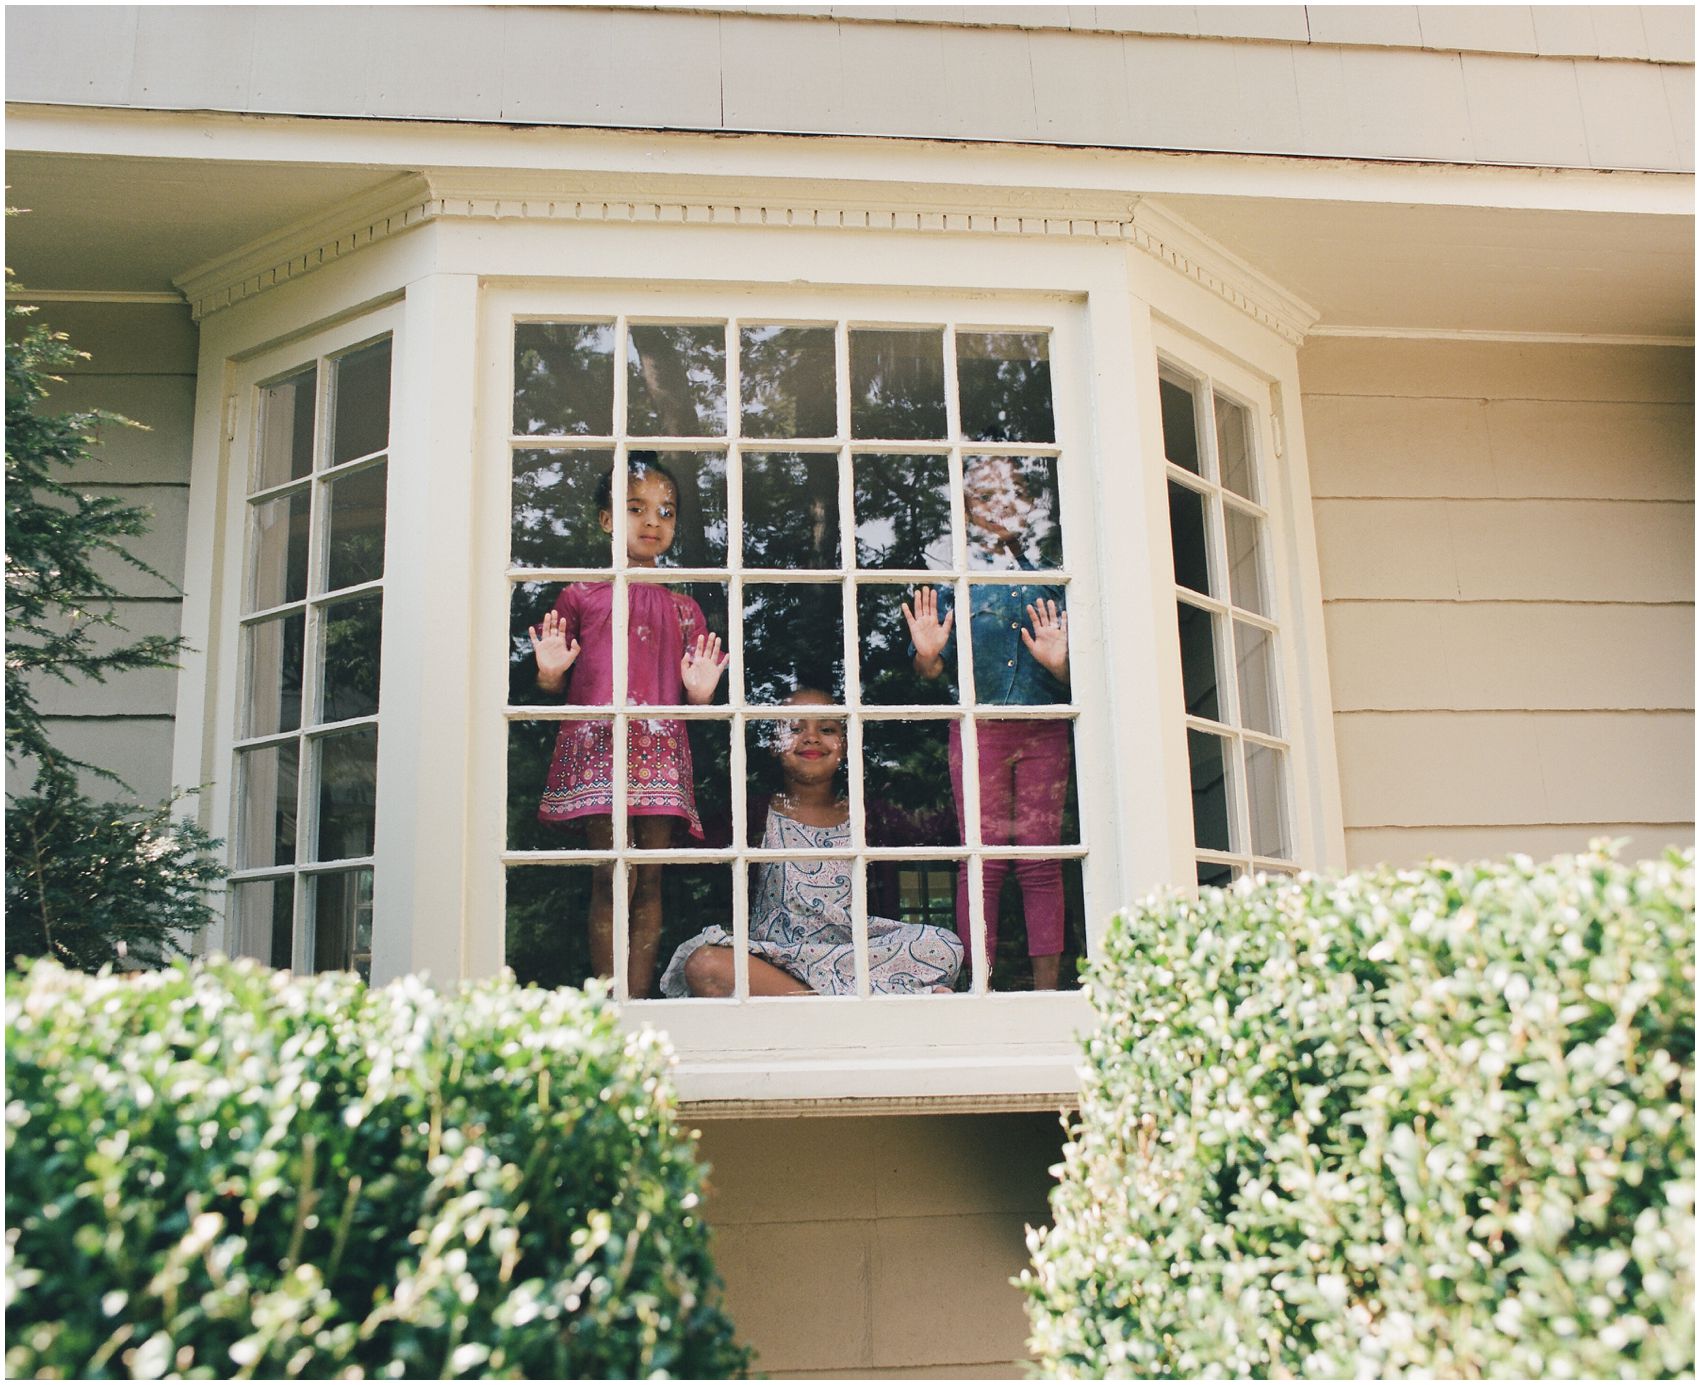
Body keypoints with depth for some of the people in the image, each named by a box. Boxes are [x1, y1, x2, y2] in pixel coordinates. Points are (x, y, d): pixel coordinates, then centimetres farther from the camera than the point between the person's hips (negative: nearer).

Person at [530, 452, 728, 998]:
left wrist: (699, 692, -5)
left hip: (661, 751, 3)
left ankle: (639, 998, 5)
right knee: (613, 876, -10)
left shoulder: (683, 609, 17)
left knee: (650, 880, 0)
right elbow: (553, 684, 13)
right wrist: (550, 672, -10)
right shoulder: (582, 595, 11)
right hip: (598, 743, -2)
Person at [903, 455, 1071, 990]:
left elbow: (1074, 679, 12)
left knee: (1041, 857, -2)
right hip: (978, 729, -2)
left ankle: (1047, 987, 0)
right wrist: (926, 655, -17)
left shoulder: (1050, 578, 13)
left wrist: (1059, 665, -11)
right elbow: (931, 669, 5)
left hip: (1044, 730, 2)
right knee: (984, 858, -6)